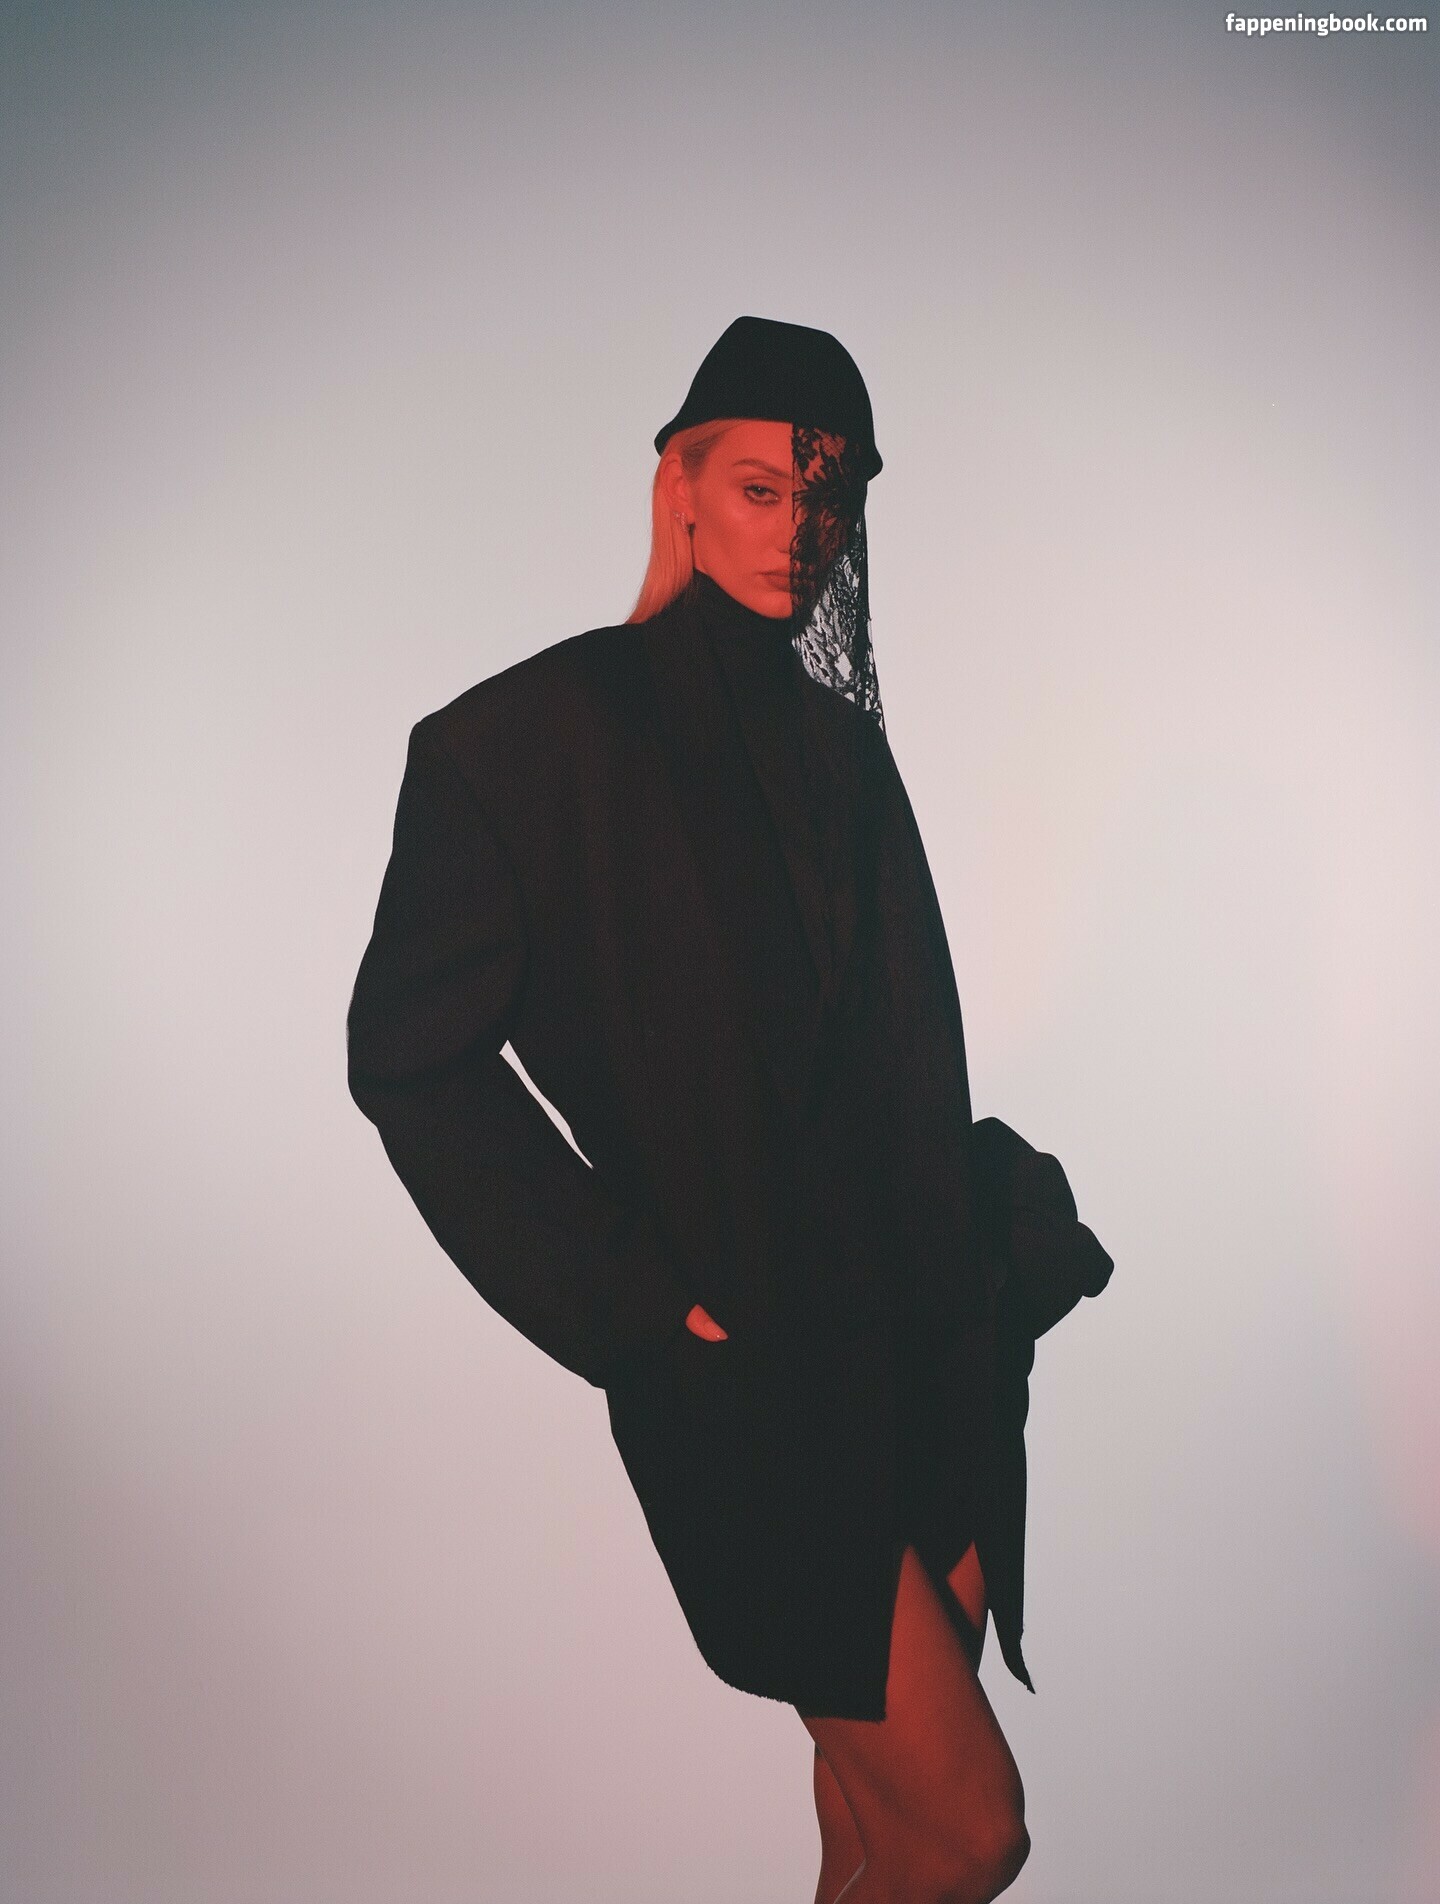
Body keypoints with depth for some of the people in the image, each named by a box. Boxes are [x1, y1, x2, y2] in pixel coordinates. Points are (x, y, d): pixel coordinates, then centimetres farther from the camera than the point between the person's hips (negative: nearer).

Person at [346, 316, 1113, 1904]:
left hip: (916, 1339, 7)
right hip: (743, 1353, -7)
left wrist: (964, 1287, 9)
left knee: (882, 1768, 18)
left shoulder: (844, 747, 13)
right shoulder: (538, 728, -9)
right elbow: (410, 1056, -9)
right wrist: (628, 1304, -12)